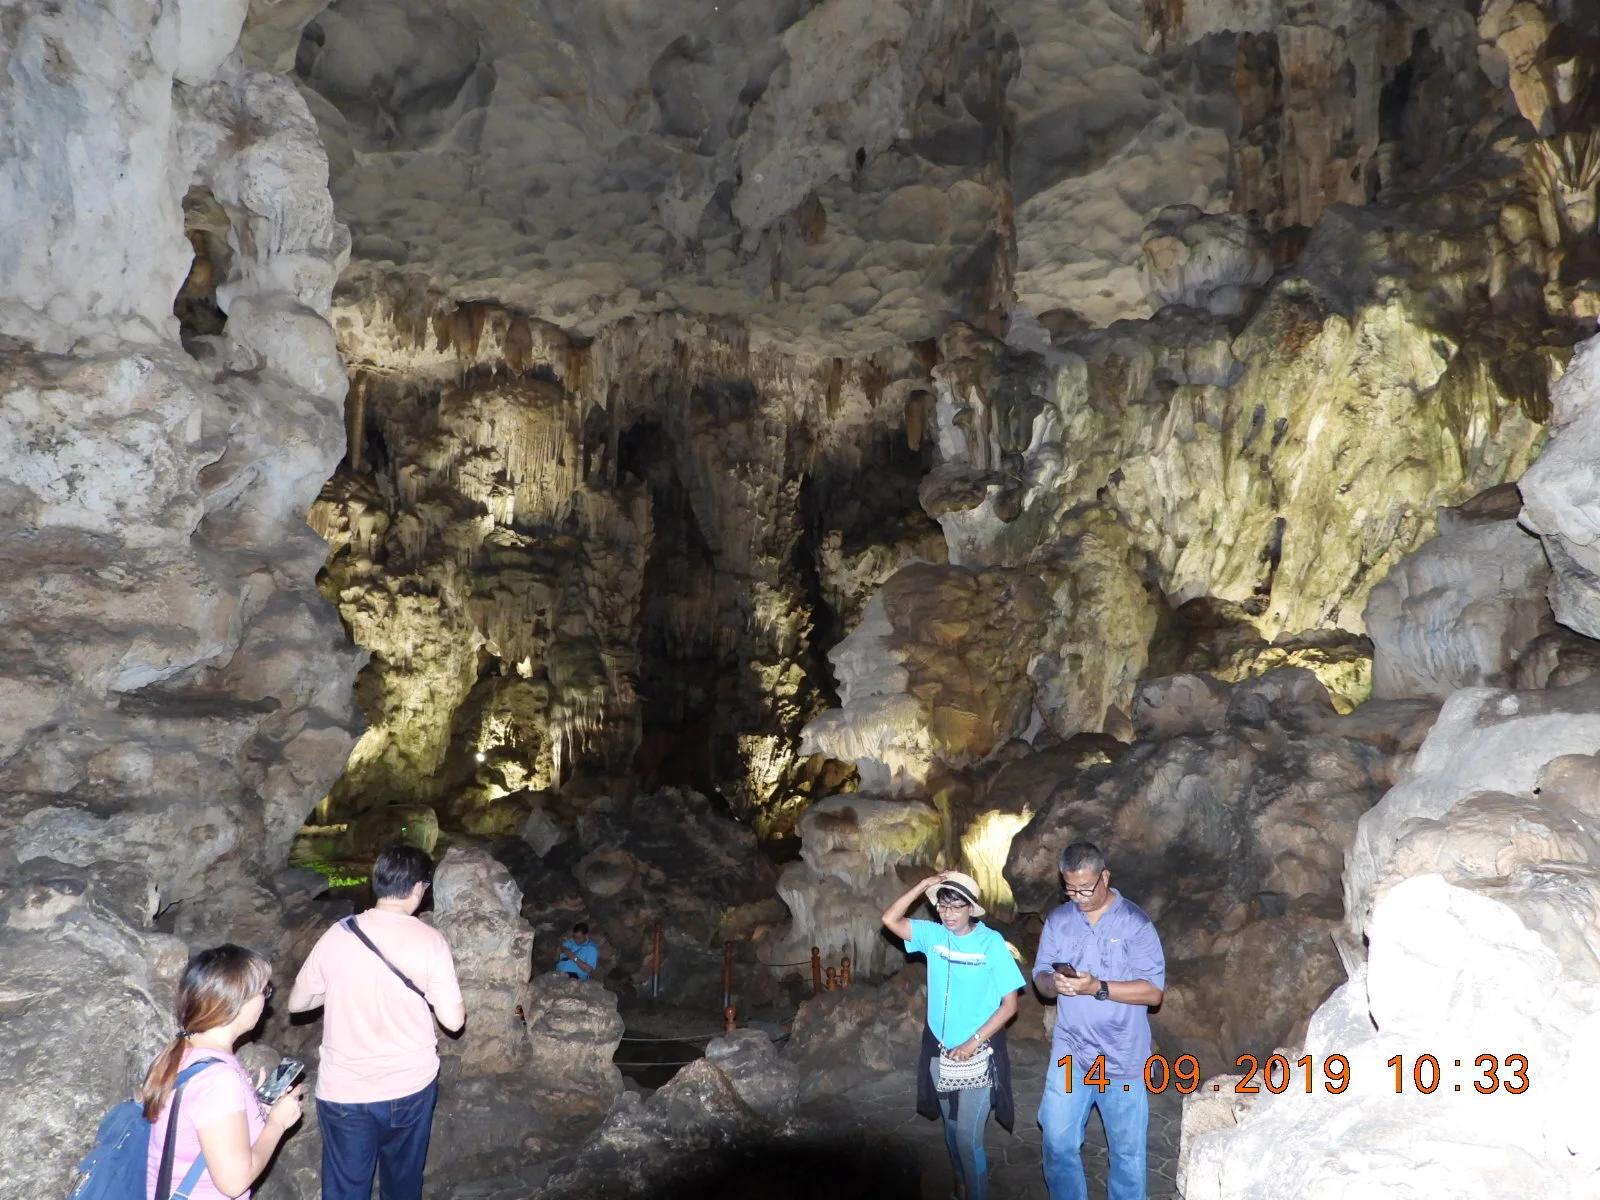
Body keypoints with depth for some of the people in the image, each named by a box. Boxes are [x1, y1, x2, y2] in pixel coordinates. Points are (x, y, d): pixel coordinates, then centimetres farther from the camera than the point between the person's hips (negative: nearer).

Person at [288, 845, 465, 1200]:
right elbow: (453, 1020, -11)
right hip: (411, 1087, -1)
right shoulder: (430, 941, -14)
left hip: (344, 1091, 1)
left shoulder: (336, 936, -7)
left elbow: (297, 1003, 4)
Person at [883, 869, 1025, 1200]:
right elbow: (889, 919, -15)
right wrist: (924, 885, -21)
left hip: (978, 1053, -4)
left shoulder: (992, 943, -16)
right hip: (940, 1050, 4)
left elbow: (1009, 1005, -13)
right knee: (951, 1129, 20)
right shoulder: (932, 935, -5)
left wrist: (973, 1043, -17)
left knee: (968, 1137, -2)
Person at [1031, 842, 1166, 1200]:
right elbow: (1039, 976, 4)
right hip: (1069, 1052, 3)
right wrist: (1054, 983, -19)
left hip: (1122, 1057, -3)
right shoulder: (1057, 921, 2)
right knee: (1058, 1143, 6)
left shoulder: (1135, 923, -11)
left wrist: (1097, 987, -24)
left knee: (1127, 1150, 11)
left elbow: (1153, 991, -14)